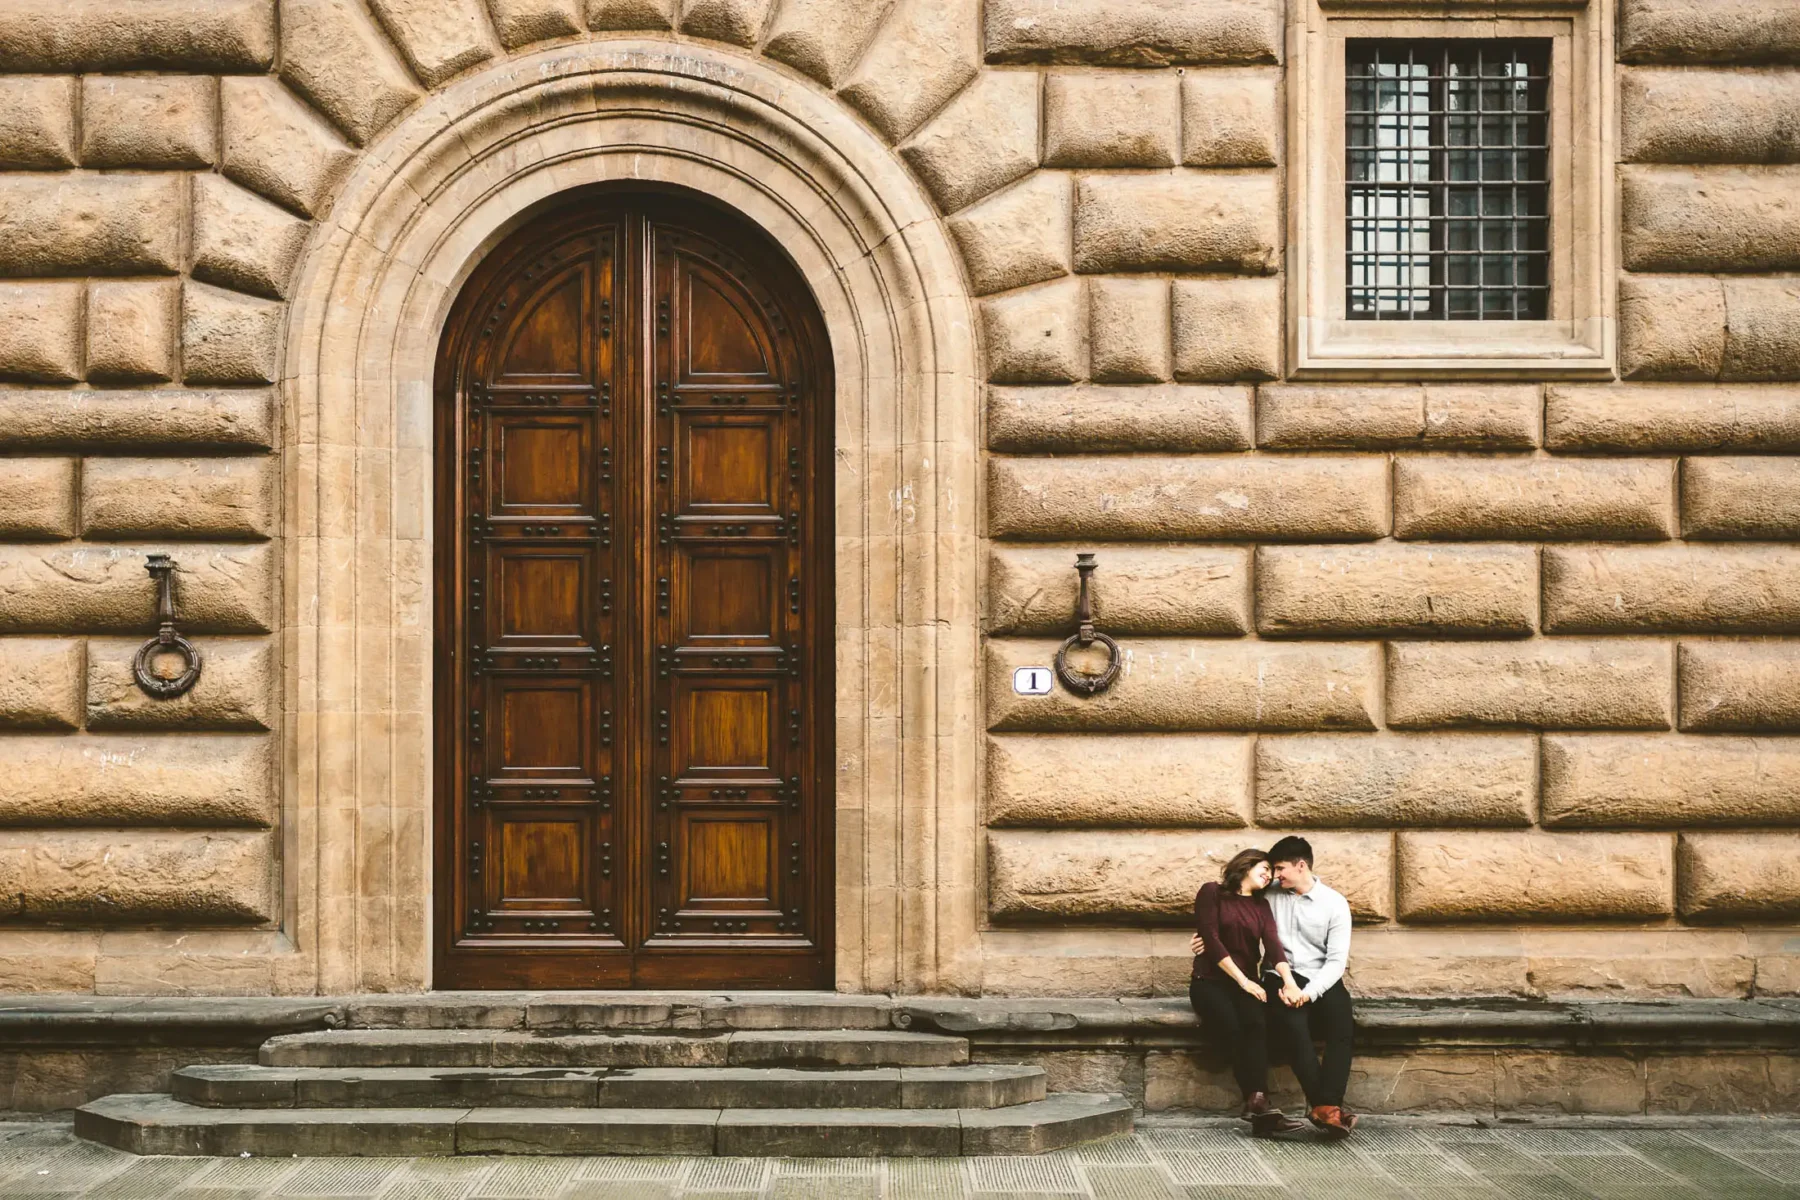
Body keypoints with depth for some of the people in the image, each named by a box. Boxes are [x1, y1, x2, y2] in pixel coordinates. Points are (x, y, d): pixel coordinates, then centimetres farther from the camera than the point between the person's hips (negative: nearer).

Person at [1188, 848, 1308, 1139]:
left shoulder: (1261, 905, 17)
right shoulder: (1212, 893, 3)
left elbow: (1273, 945, 0)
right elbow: (1211, 940, -7)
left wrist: (1289, 981, -18)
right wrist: (1243, 980, -13)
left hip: (1247, 982, 3)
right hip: (1210, 981, -3)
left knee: (1256, 1024, -31)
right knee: (1232, 1027, -34)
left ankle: (1257, 1105, -45)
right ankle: (1260, 1105, -38)